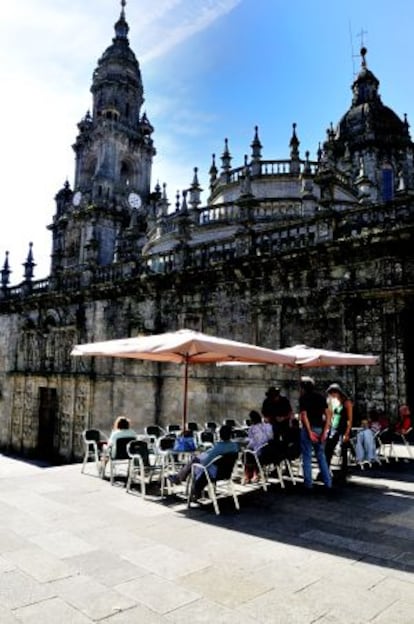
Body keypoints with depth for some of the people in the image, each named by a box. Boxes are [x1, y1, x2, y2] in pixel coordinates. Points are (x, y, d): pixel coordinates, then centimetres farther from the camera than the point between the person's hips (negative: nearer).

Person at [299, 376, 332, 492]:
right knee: (321, 456, 14)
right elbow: (328, 415, 1)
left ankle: (308, 483, 8)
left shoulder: (303, 398, -6)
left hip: (308, 429, -4)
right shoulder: (321, 397, 8)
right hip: (320, 429, 5)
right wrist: (325, 431, -1)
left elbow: (304, 416, -15)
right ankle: (328, 483, 14)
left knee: (307, 457, 5)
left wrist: (310, 432, -15)